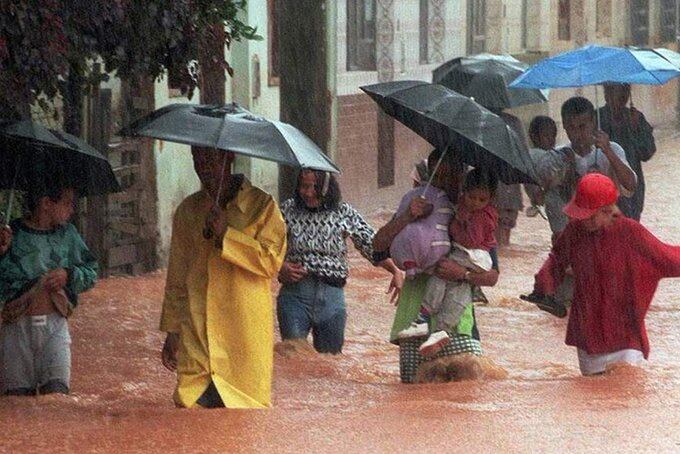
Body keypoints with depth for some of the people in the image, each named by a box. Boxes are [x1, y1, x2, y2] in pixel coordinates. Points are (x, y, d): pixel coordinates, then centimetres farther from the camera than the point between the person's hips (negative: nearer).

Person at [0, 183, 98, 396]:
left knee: (57, 389, -16)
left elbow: (91, 272, 17)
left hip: (55, 325, 2)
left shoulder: (67, 234, 11)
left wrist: (69, 275, -2)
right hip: (18, 327, -2)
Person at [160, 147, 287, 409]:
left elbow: (273, 260, -11)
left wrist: (226, 235, -17)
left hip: (246, 335, -3)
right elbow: (177, 276, 16)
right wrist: (172, 330, 13)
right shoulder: (188, 211, 12)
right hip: (196, 335, 3)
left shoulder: (261, 206, 0)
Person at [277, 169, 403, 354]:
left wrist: (396, 271, -9)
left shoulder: (344, 213, 2)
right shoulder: (288, 210, 3)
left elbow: (372, 245, 4)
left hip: (332, 297, 1)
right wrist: (280, 267, -11)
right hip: (295, 295, -1)